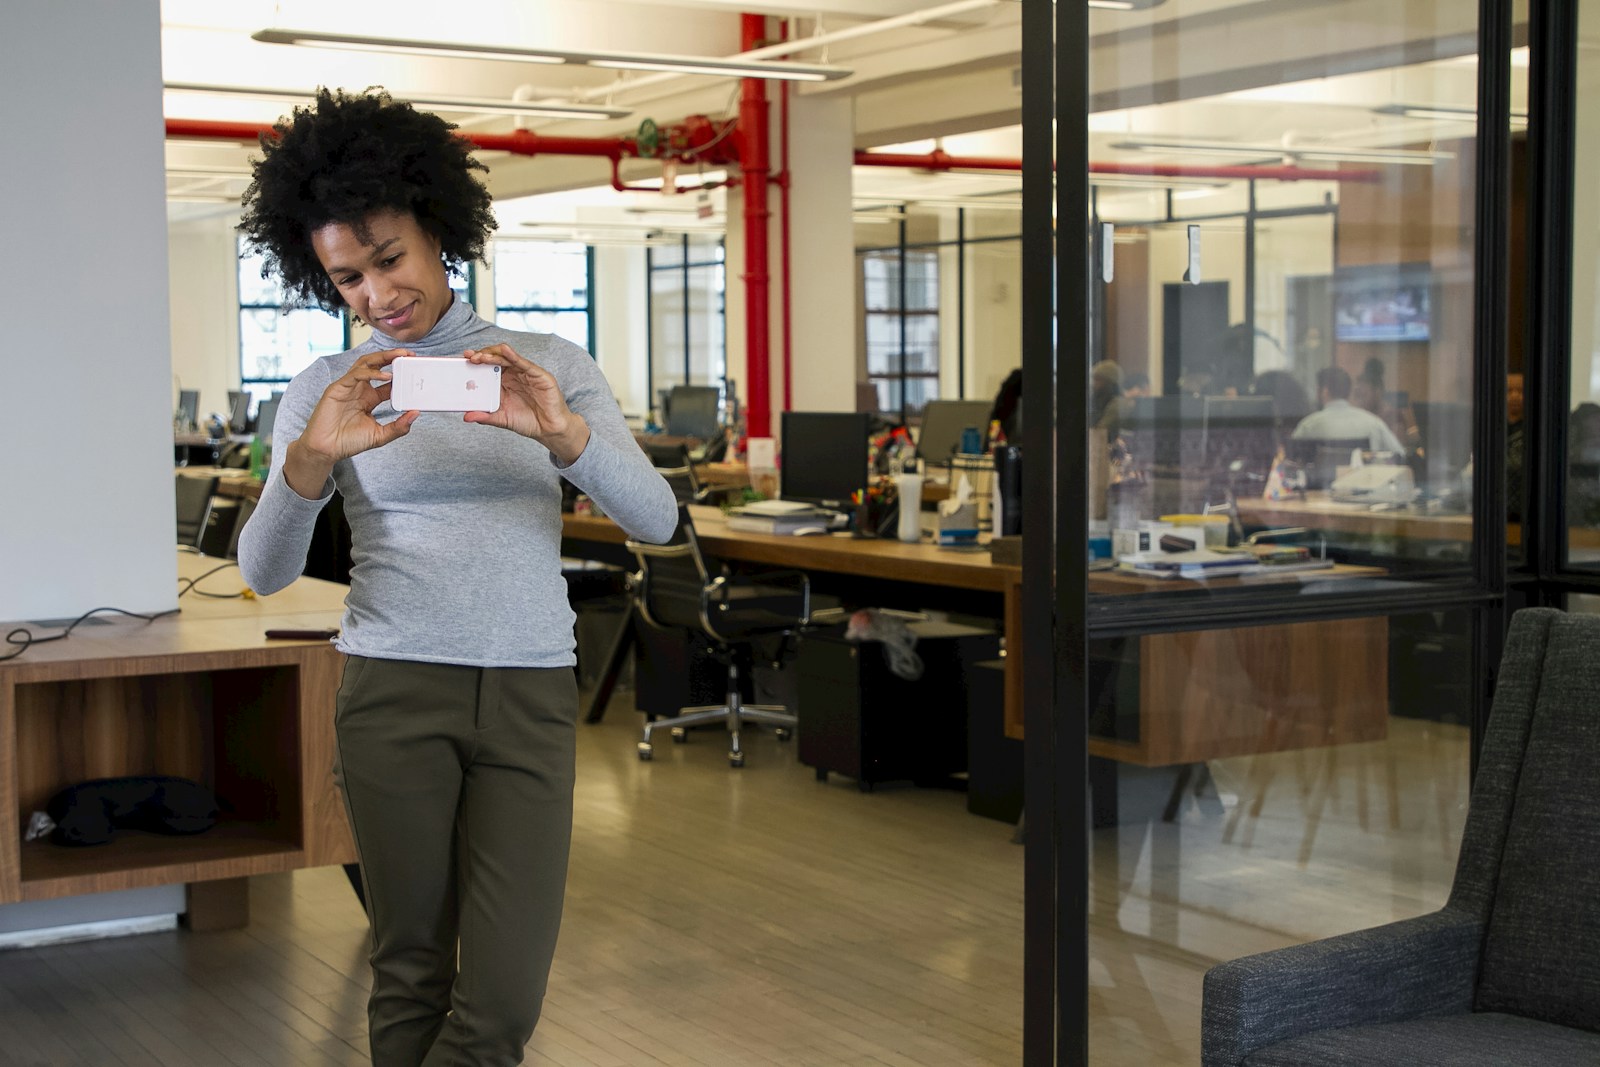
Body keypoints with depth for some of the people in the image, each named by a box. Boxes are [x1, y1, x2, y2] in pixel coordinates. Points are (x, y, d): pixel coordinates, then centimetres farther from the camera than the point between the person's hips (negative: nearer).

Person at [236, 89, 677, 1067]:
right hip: (394, 691, 0)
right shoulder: (326, 391, 5)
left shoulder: (553, 367, 6)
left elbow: (657, 520, -4)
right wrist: (311, 460, -23)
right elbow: (263, 572, -4)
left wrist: (563, 434, -23)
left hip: (531, 694, 0)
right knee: (413, 971, 5)